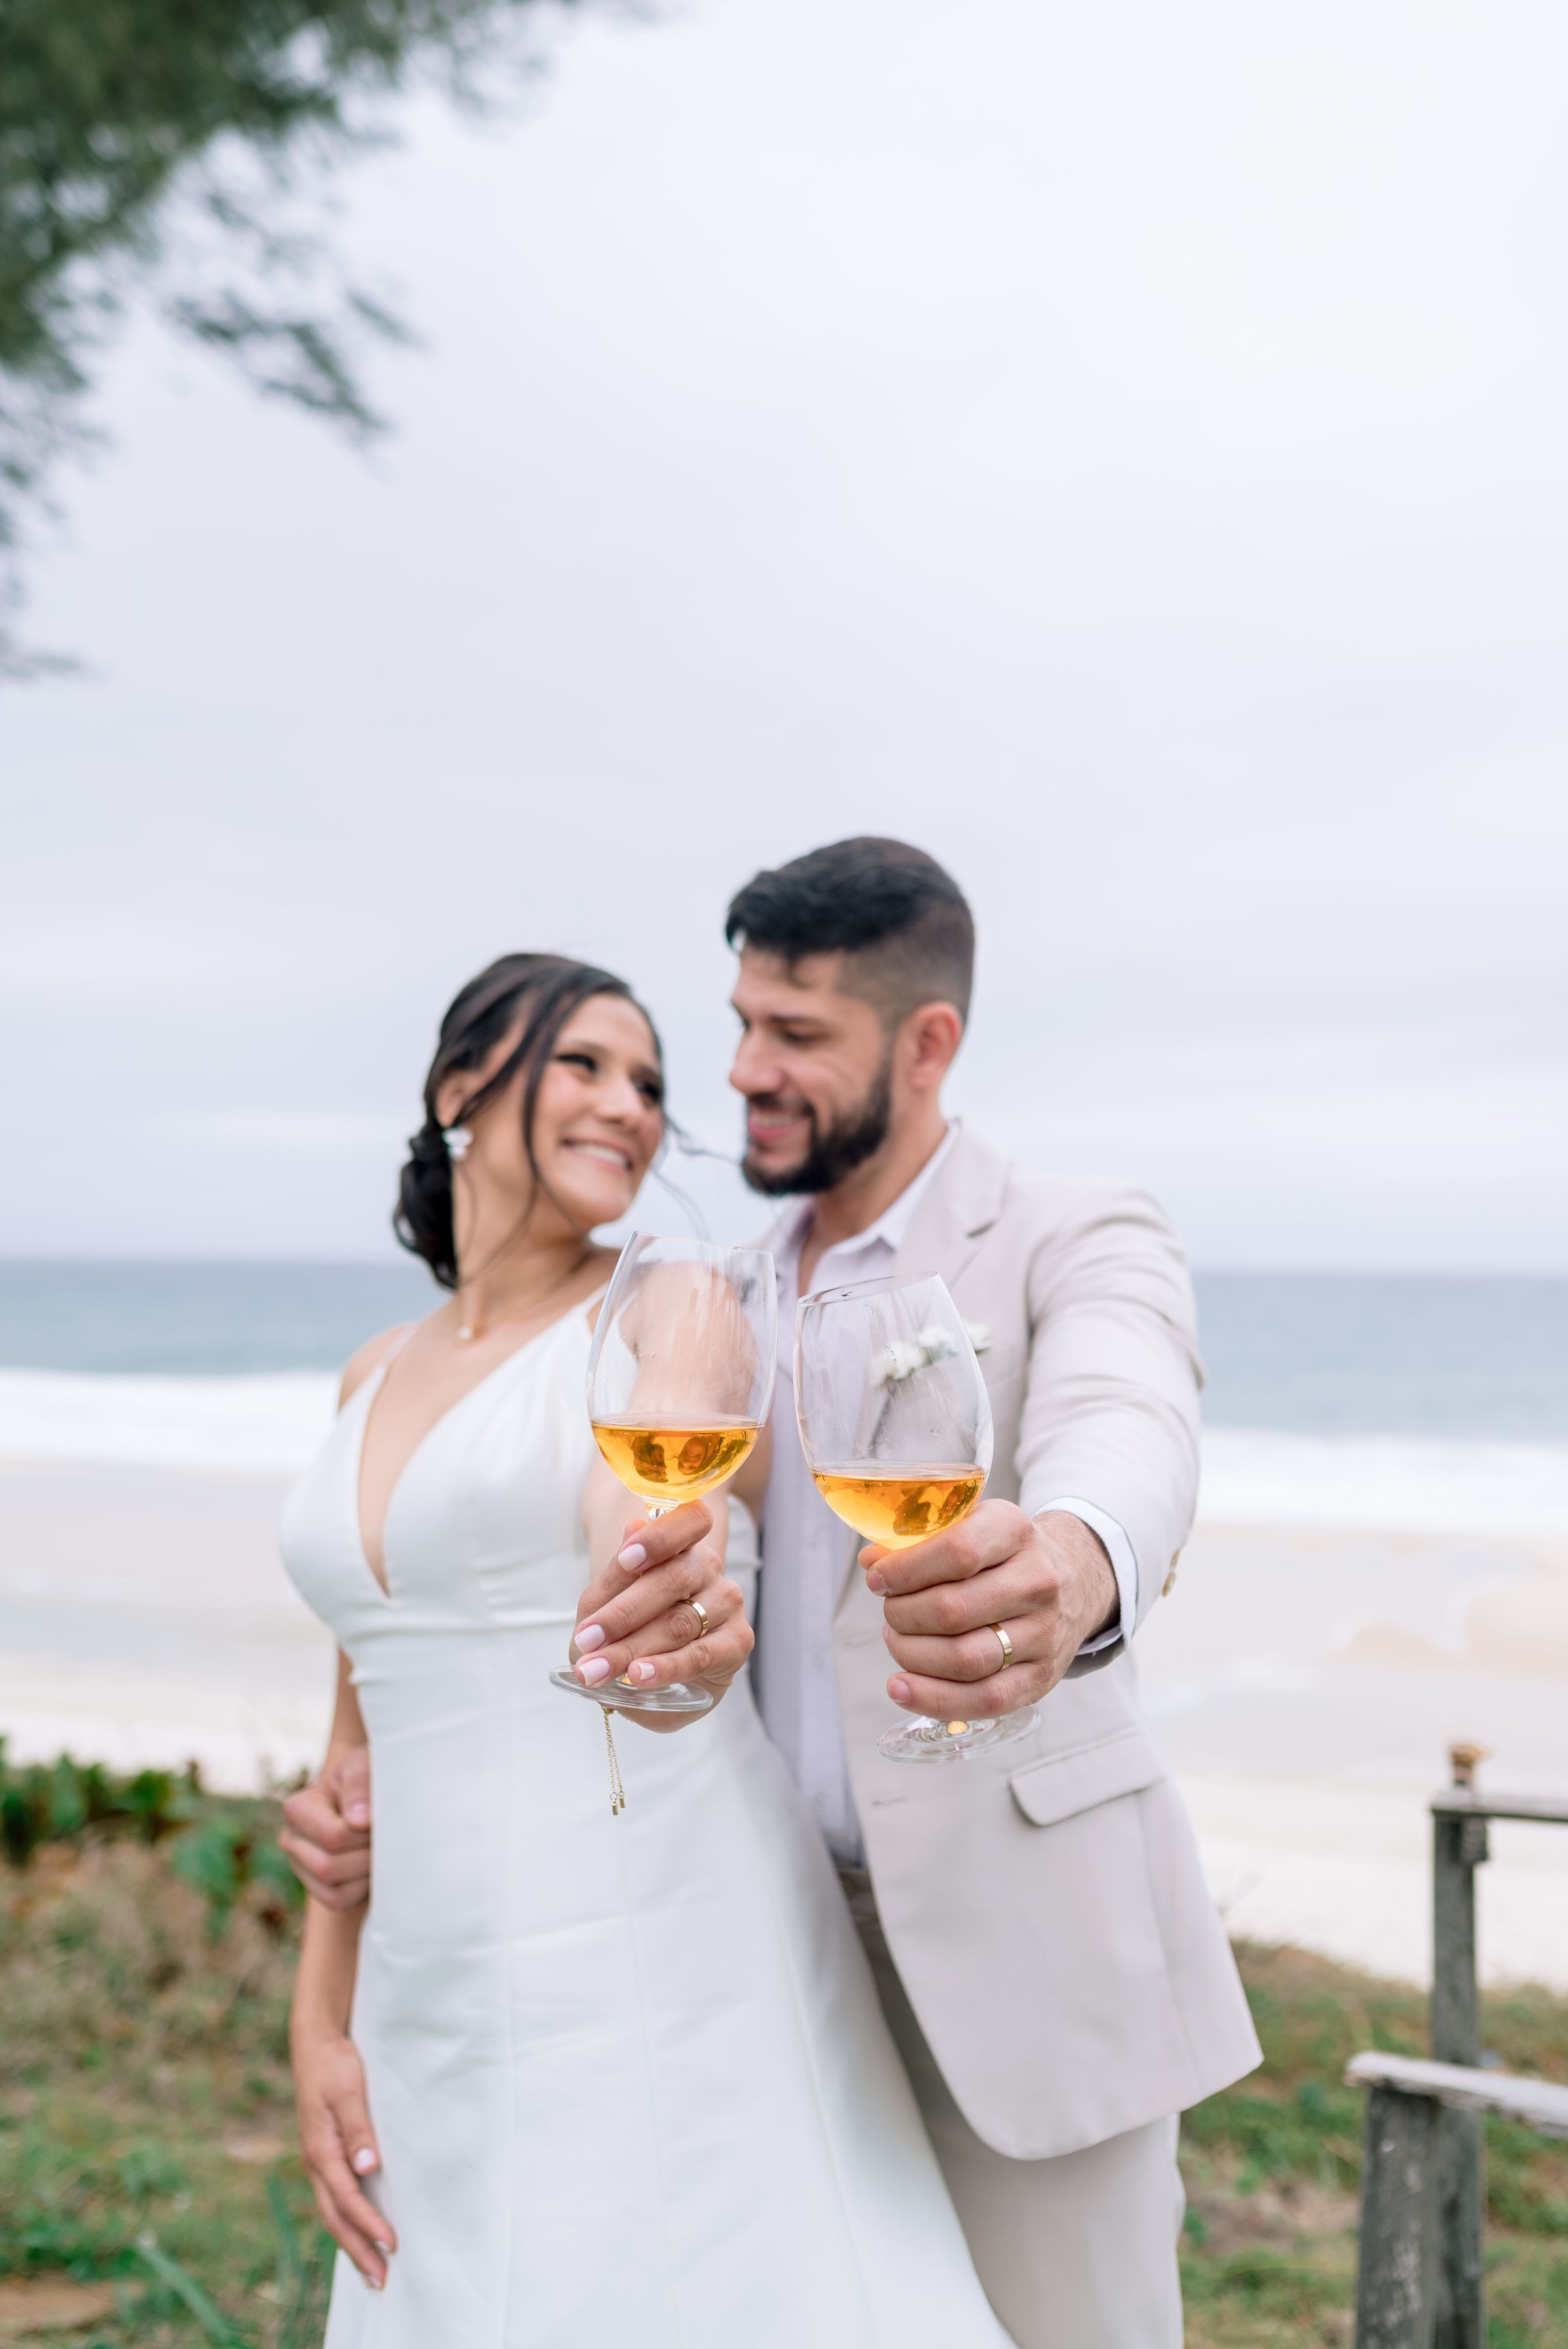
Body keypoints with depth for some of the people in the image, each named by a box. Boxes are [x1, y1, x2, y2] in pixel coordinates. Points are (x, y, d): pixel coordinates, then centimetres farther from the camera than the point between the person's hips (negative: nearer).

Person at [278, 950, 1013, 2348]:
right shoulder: (379, 1381, 13)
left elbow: (648, 1529, -24)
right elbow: (372, 1725, 15)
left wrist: (678, 1621, -46)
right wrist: (321, 2026, 10)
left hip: (671, 1989, -5)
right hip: (449, 2022, 6)